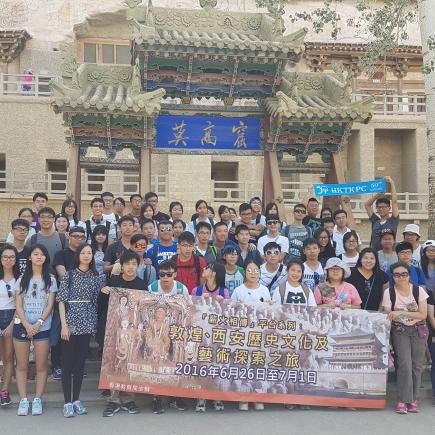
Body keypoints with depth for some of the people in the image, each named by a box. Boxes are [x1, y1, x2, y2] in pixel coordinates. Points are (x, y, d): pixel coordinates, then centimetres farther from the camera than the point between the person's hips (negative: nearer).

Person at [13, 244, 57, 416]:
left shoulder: (50, 279, 5)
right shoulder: (22, 279, 8)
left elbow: (50, 305, 0)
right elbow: (18, 305, 2)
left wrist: (38, 323, -12)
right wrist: (27, 325, -11)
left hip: (42, 327, -1)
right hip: (22, 326, 1)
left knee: (41, 366, 0)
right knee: (21, 365, 3)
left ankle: (37, 400, 9)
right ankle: (23, 400, 10)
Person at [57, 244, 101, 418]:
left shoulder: (95, 277, 8)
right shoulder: (69, 275, -1)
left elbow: (96, 301, 9)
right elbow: (62, 301, -4)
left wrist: (95, 322, 0)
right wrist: (64, 325, -12)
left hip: (87, 323, 3)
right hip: (71, 322, -3)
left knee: (80, 362, 8)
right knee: (67, 362, -1)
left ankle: (76, 399, 17)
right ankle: (67, 402, 5)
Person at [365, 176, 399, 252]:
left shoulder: (393, 221, 4)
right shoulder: (375, 221, 13)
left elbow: (394, 201, -2)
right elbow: (367, 205, 19)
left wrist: (392, 183, 2)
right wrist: (378, 194, 13)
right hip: (374, 253, 4)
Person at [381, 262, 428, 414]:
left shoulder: (418, 290, -5)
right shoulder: (389, 292, -5)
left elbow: (423, 315, -9)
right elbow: (387, 315, -3)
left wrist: (401, 312, -18)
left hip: (418, 330, 1)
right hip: (399, 331, -1)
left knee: (417, 365, 1)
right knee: (404, 364, -11)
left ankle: (413, 399, 14)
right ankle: (403, 400, -3)